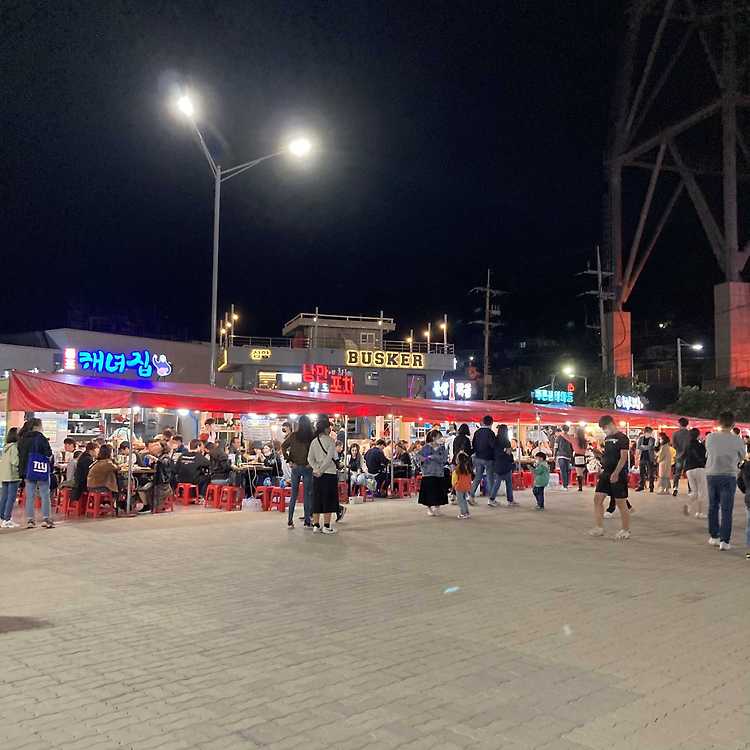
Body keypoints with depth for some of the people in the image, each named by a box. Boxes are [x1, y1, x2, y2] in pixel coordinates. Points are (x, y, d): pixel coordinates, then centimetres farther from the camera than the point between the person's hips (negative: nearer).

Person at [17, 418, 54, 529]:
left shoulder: (22, 438, 7)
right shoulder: (40, 437, -11)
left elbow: (20, 455, 11)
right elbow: (49, 454, -14)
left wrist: (22, 472, 15)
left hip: (27, 471, 6)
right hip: (41, 471, -6)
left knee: (30, 496, 9)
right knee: (45, 495, 1)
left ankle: (30, 520, 9)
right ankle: (46, 519, -1)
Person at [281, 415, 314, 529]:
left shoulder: (293, 435, -2)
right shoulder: (312, 437, -8)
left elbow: (283, 447, -6)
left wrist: (288, 460, -1)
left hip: (295, 467, 2)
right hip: (307, 468, -2)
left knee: (293, 494, 10)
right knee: (307, 494, 5)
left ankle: (290, 521, 11)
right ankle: (307, 521, 7)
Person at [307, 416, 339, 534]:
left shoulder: (314, 441, 8)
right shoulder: (330, 441, -8)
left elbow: (310, 458, 2)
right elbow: (329, 458, -15)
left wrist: (316, 469, -4)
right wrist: (321, 470, -10)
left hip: (317, 475, 5)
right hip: (330, 473, -5)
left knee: (317, 499, 10)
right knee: (328, 500, 1)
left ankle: (316, 525, 13)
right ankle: (326, 526, 3)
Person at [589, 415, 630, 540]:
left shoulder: (622, 438, -10)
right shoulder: (607, 438, 14)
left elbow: (623, 457, -17)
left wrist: (616, 473, -22)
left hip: (618, 475, -8)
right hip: (606, 473, 8)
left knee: (621, 502, 0)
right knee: (597, 498, 2)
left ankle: (626, 531, 13)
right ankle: (599, 528, 8)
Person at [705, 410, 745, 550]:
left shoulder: (710, 437, -4)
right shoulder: (737, 440, -8)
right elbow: (742, 457, 6)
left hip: (711, 474, 3)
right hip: (728, 475, -2)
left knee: (713, 507, 15)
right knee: (726, 509, 1)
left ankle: (714, 536, 23)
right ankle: (725, 540, -1)